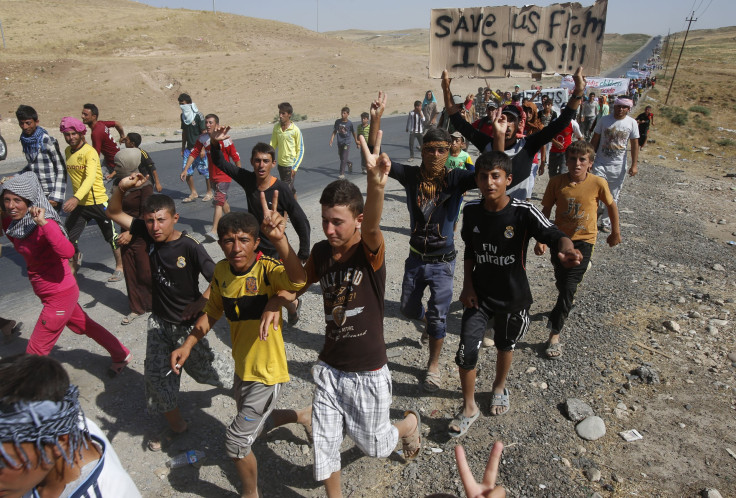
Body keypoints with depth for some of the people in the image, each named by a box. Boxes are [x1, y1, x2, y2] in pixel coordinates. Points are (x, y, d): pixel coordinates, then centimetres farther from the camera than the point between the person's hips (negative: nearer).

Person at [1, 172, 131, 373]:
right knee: (84, 326, 26)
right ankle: (121, 355, 44)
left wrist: (43, 223, -44)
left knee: (35, 351, 4)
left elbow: (67, 252, -39)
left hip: (59, 295, -9)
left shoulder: (44, 223, -25)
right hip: (50, 294, 9)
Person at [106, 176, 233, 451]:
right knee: (155, 372, 6)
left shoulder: (190, 247, -26)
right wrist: (121, 188, -16)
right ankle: (175, 424, 25)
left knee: (202, 366, 13)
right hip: (159, 319, 6)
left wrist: (200, 303, -23)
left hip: (186, 324, -5)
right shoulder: (148, 234, -8)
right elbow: (114, 213, 1)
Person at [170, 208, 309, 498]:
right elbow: (212, 313, 9)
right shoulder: (221, 271, -7)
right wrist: (188, 344, -1)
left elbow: (298, 281, -50)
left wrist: (279, 239, -64)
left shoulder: (267, 270, -26)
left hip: (267, 372, -7)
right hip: (242, 368, 7)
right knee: (253, 425, 29)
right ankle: (303, 416, 54)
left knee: (236, 441, 4)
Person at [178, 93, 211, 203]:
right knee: (186, 171, 1)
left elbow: (204, 133, -12)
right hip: (189, 148, 6)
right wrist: (183, 148, 17)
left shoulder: (198, 116, -11)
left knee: (205, 171, 2)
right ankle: (193, 193, 14)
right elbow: (184, 132, 17)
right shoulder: (183, 116, 9)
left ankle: (209, 192, 18)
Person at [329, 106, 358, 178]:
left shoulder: (350, 123, -8)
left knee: (344, 159, -10)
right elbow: (334, 131, 5)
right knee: (341, 158, 15)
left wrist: (356, 141, 11)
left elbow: (353, 132, 3)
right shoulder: (337, 121, 0)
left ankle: (342, 174, -6)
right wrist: (332, 138, -8)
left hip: (346, 143, -4)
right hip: (339, 142, 4)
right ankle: (349, 164, 45)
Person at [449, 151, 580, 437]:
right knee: (466, 351, -5)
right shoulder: (471, 211, -9)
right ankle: (469, 408, 20)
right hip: (479, 294, 2)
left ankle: (499, 388, 53)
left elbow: (553, 234, -33)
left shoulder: (523, 212, -20)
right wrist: (467, 285, -2)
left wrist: (566, 250, -56)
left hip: (513, 298, -1)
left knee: (505, 346, 21)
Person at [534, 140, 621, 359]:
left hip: (584, 240, -2)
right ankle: (566, 303, 47)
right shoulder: (556, 182, -11)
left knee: (568, 287, -8)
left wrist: (615, 232, 13)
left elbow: (611, 205, 4)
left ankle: (554, 335, 0)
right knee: (561, 282, 13)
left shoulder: (598, 183, -14)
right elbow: (546, 211, -3)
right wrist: (540, 239, -8)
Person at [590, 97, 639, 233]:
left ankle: (605, 222, 20)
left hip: (619, 166, 1)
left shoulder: (632, 123, 0)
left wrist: (634, 165, -3)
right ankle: (598, 210, 18)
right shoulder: (604, 120, -1)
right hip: (601, 163, -1)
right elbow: (595, 141, 4)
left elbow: (634, 145, 2)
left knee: (613, 197, 6)